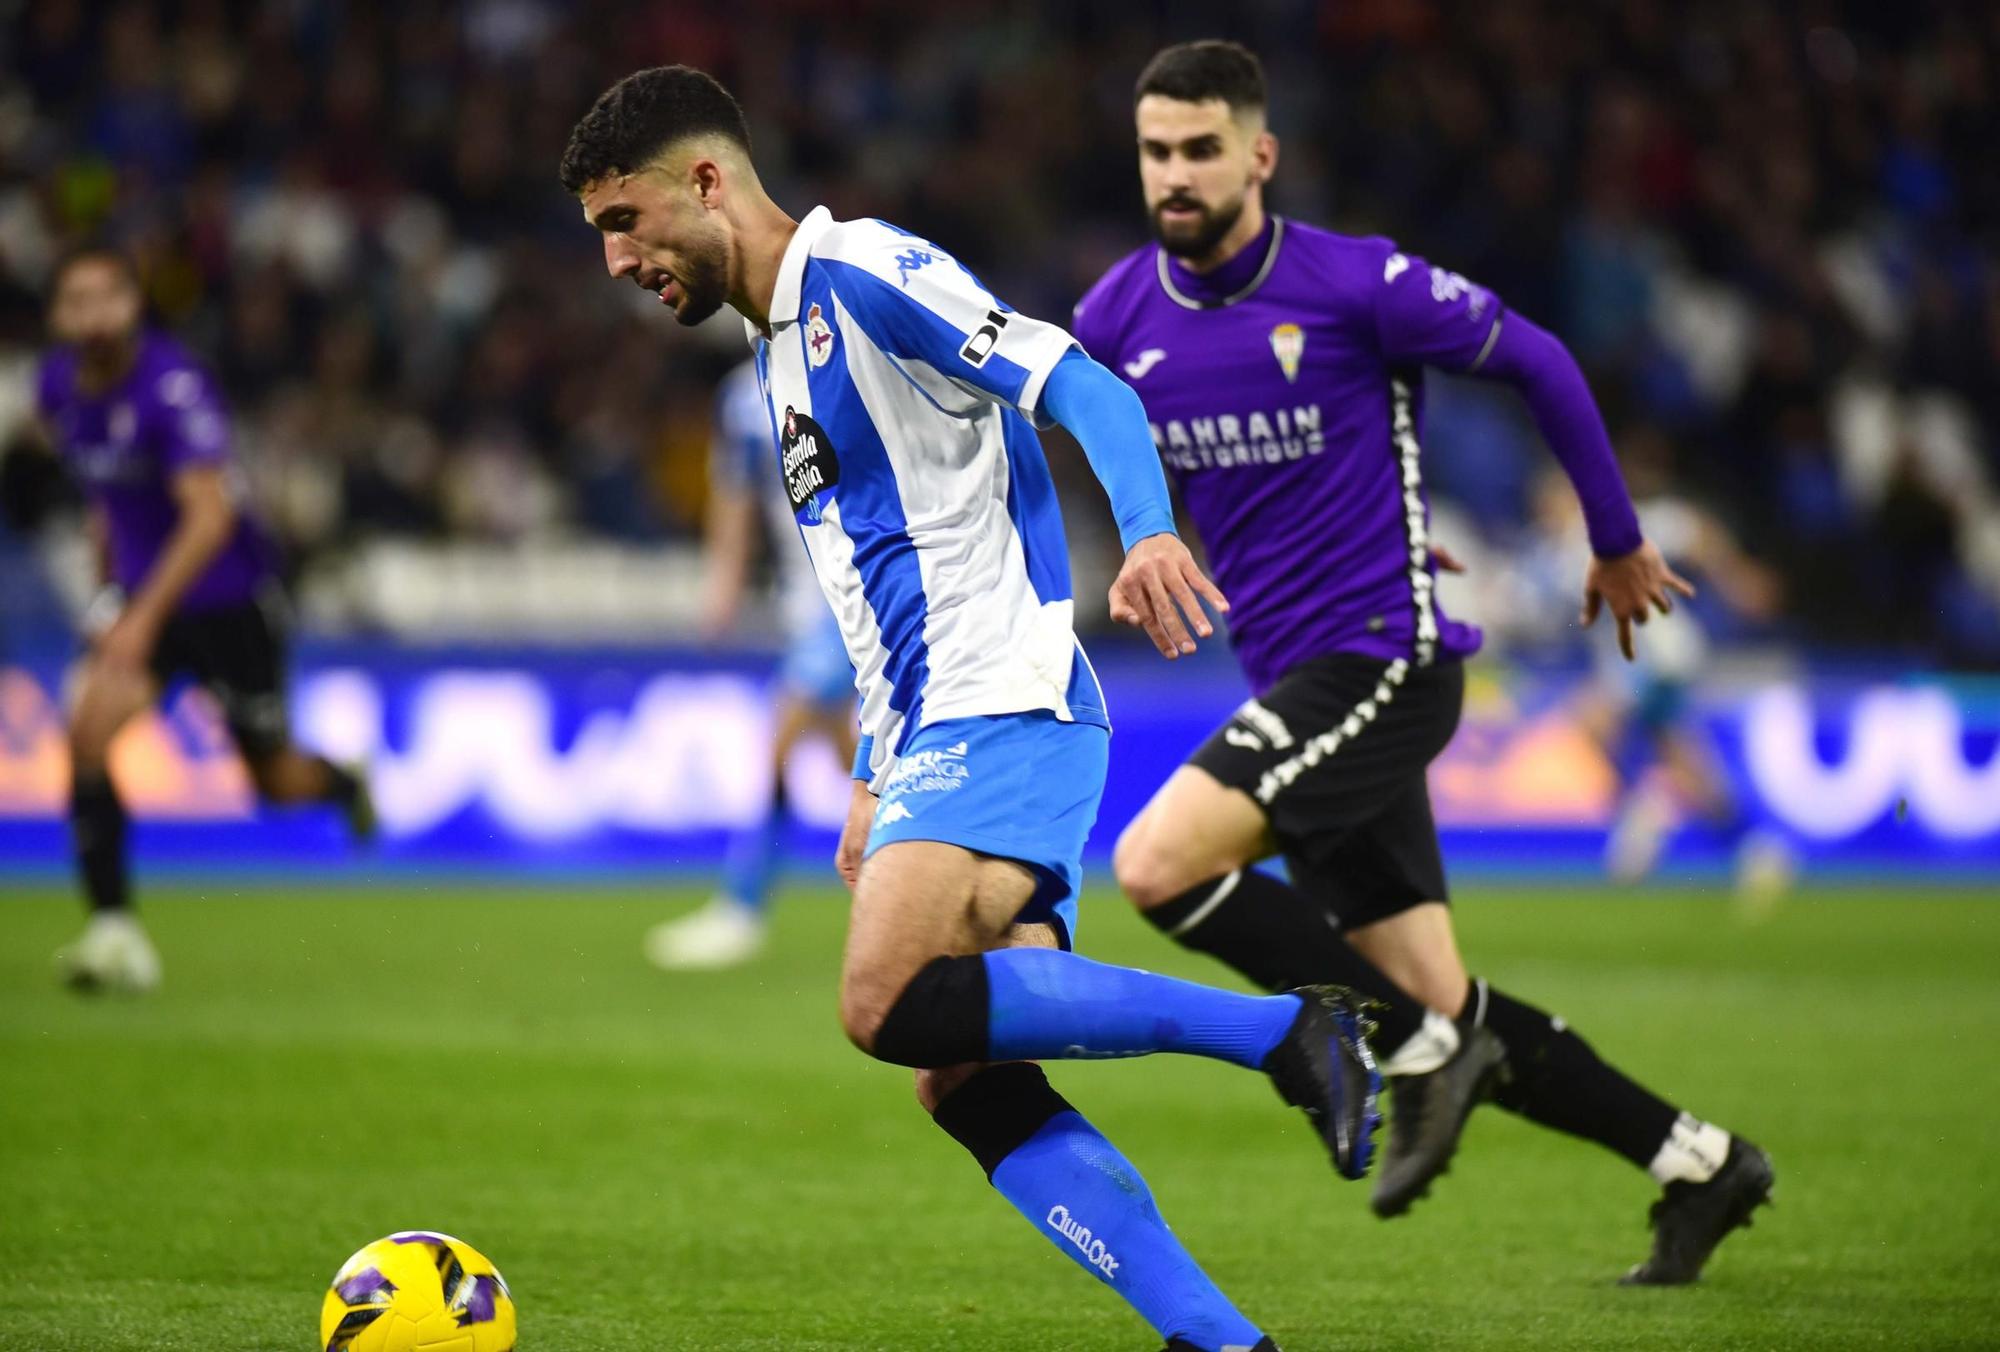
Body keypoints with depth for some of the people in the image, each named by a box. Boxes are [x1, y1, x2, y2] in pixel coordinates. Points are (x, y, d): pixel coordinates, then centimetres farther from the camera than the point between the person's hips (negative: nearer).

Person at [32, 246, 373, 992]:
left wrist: (144, 619, -40)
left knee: (279, 783, 9)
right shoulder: (58, 385, -4)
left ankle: (341, 782, 47)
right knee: (87, 733, -21)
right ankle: (114, 930, -18)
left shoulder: (172, 386, -25)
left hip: (228, 601, -5)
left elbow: (210, 517, -32)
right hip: (138, 593, 5)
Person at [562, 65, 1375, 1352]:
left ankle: (1286, 1030, -22)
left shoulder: (858, 271, -5)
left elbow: (1080, 386, -16)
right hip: (936, 738, 10)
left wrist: (1150, 532, -33)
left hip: (1001, 710, -10)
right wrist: (875, 781, 24)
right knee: (972, 1088, -2)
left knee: (894, 1006, -27)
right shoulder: (788, 344, 24)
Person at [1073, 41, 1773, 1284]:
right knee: (1438, 1006, 6)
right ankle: (1699, 1166, 19)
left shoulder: (1358, 287, -12)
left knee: (1159, 863, -23)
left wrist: (1618, 545, 12)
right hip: (1297, 684, 6)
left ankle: (1423, 1053, -9)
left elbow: (1537, 362, 2)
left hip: (1384, 659, -6)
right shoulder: (1117, 320, 3)